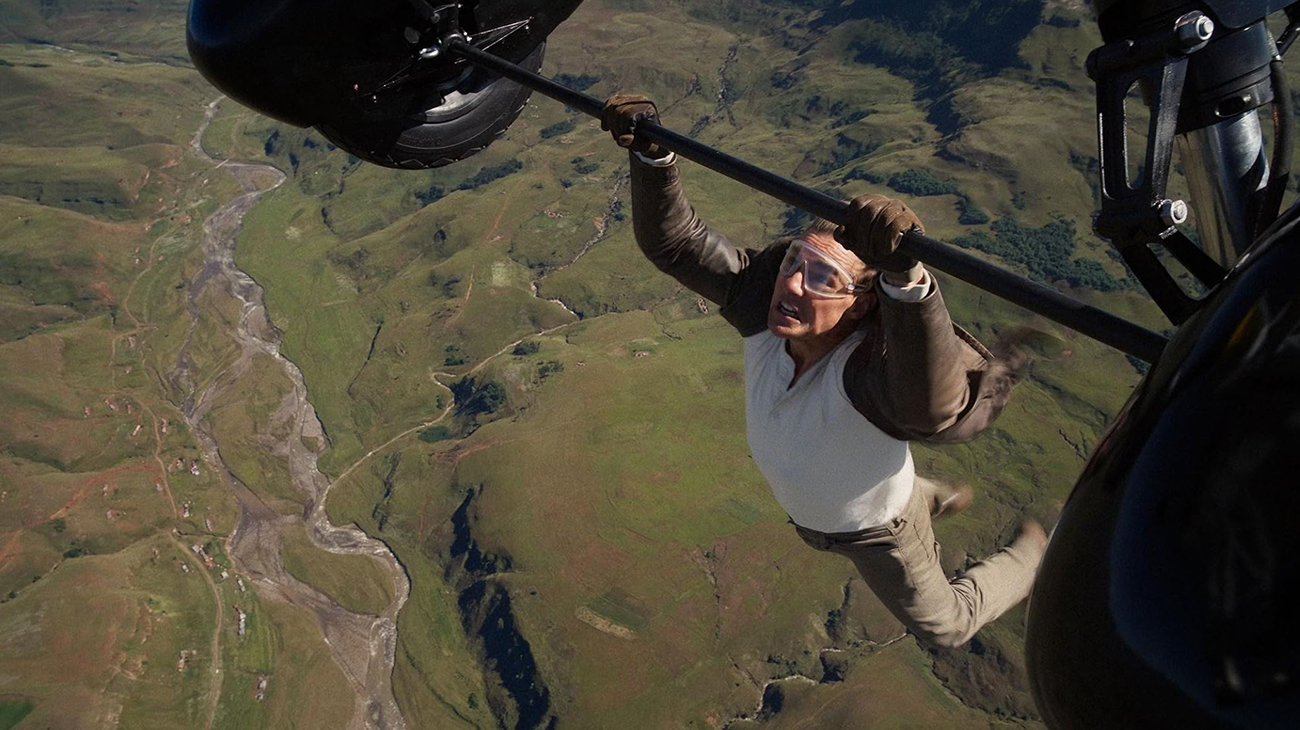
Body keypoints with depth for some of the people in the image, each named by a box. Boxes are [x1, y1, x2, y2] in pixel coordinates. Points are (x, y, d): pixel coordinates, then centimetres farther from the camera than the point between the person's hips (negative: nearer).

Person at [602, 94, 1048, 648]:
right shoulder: (764, 305, -31)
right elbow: (674, 241, -27)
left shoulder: (870, 367, -48)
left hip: (879, 534, -5)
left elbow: (933, 407, -71)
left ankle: (1031, 557, 52)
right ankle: (939, 499, 68)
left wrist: (905, 279, -84)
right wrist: (653, 154, -42)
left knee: (946, 624, 25)